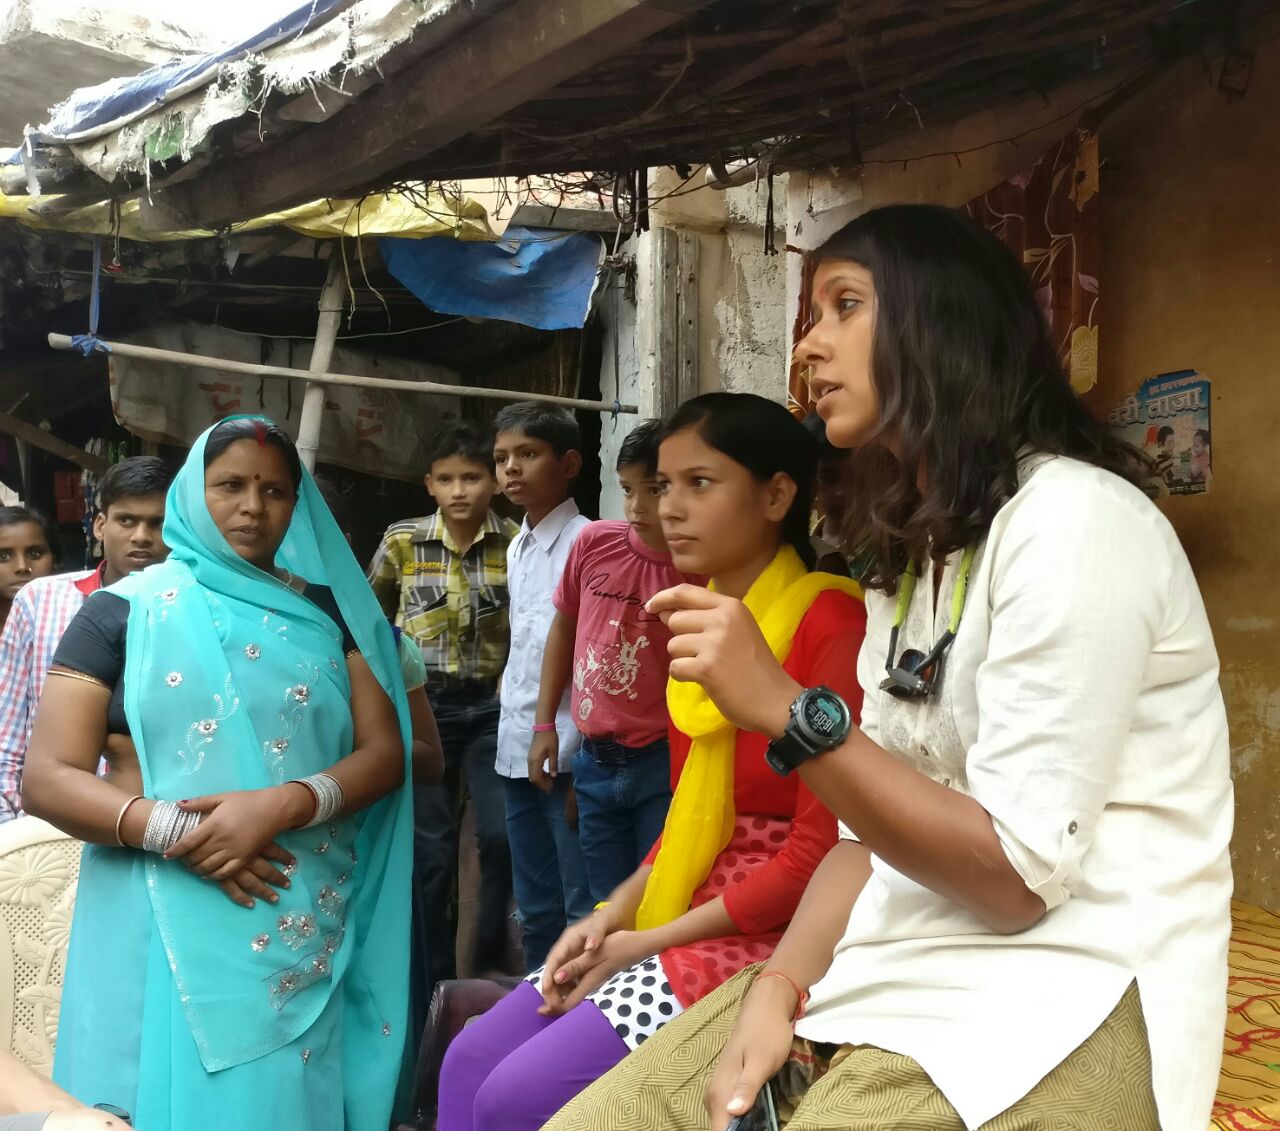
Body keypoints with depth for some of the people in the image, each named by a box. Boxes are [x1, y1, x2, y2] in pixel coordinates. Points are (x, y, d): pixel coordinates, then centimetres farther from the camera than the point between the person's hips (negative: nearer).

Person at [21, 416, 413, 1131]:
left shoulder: (328, 612, 7)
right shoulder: (125, 611, 1)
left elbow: (384, 753, 0)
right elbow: (48, 777, -4)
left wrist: (286, 805, -18)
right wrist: (171, 828, -19)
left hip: (306, 930, 2)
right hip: (164, 926, -1)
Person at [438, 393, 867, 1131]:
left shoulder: (830, 621, -17)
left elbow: (819, 853, -19)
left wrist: (650, 941, -13)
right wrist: (611, 917, 0)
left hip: (772, 940, -8)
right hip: (680, 925, 8)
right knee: (471, 1061, 2)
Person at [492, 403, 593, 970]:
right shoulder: (515, 549, 14)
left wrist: (584, 765, -14)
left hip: (569, 754, -8)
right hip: (517, 752, 8)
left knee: (585, 909, 0)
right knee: (536, 911, 17)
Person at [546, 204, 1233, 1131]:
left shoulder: (1072, 517, -15)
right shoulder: (915, 551, 14)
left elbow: (1018, 871, -18)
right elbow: (875, 825, 10)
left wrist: (786, 710, -21)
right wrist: (779, 984, -6)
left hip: (1055, 996, -7)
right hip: (891, 968, 8)